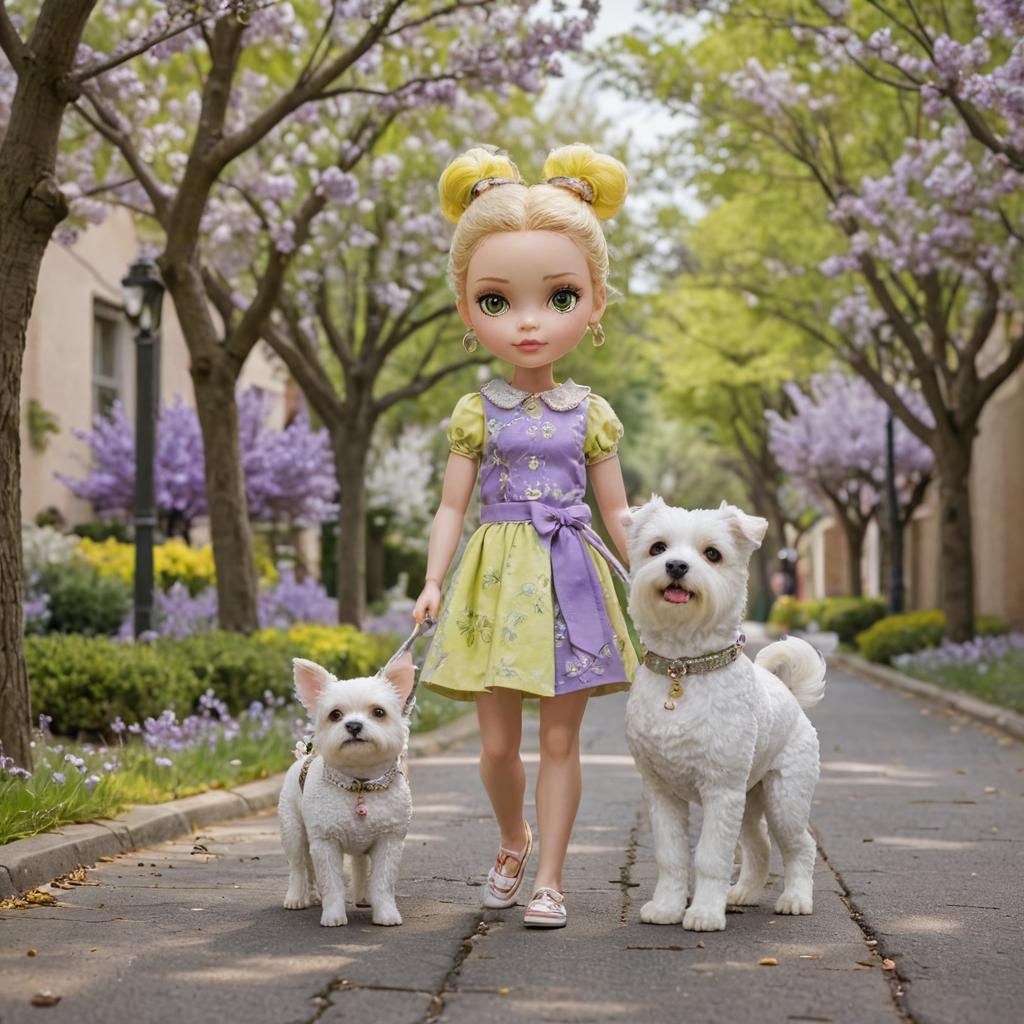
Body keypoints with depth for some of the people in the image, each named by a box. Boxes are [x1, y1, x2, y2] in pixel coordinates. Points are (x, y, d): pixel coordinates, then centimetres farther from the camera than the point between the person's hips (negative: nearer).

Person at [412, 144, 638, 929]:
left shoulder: (591, 414, 3)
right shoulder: (477, 413, 2)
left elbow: (617, 513, 8)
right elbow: (453, 506, 4)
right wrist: (433, 582, -7)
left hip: (570, 583, 0)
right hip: (497, 583, 0)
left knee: (560, 738, 2)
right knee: (498, 742, 4)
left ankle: (550, 878, 11)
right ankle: (513, 841, 32)